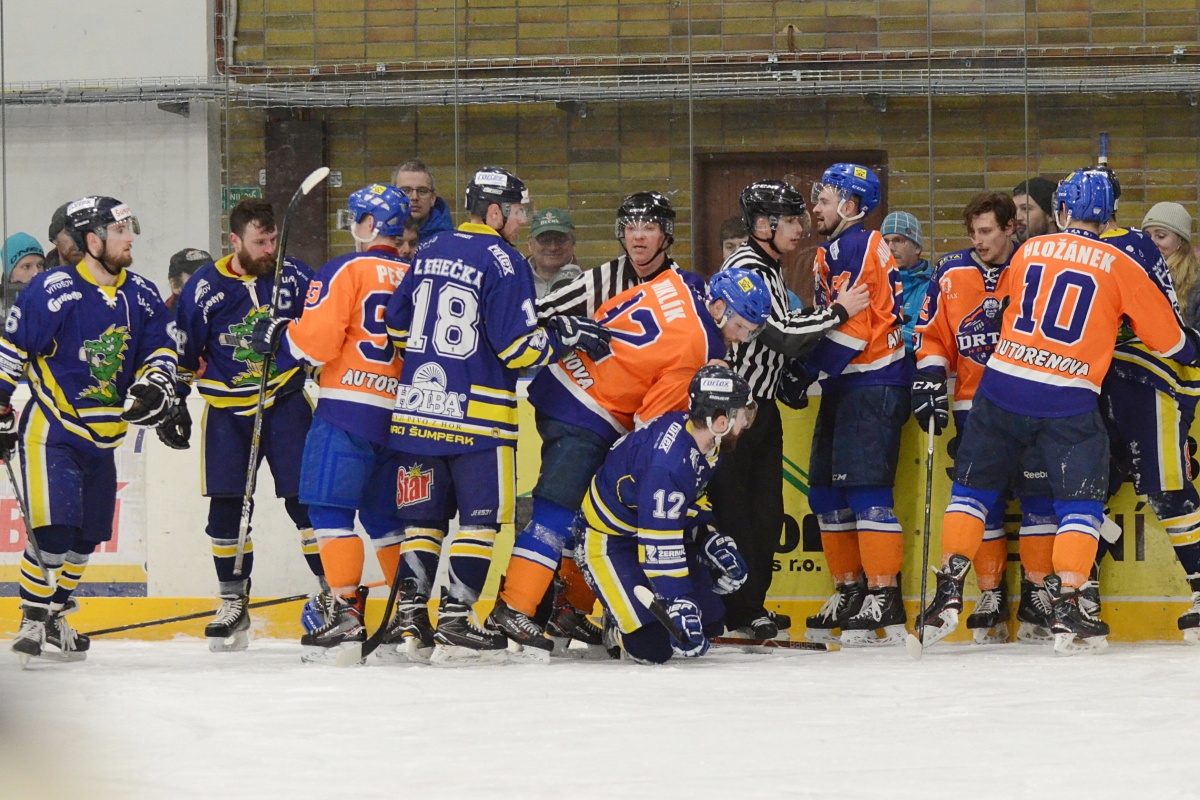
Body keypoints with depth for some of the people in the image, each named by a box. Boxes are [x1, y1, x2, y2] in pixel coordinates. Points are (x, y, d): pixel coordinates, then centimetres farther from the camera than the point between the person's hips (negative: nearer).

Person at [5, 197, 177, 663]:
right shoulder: (53, 290, -15)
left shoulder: (141, 296, 3)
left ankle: (54, 617, 25)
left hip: (102, 438, 7)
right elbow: (11, 351, -10)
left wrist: (153, 385, -11)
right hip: (50, 431, -7)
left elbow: (161, 348, 11)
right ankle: (34, 623, -4)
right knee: (54, 529, -16)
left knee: (86, 536, 10)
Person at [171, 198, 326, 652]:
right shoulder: (204, 288, -5)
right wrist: (174, 404, 2)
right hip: (226, 407, 1)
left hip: (286, 403, -1)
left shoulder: (294, 278, -4)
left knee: (305, 499, -6)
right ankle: (233, 603, 13)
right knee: (226, 508, 1)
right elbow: (181, 350, 4)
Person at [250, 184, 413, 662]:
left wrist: (276, 335, 5)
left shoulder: (347, 271, -6)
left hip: (349, 410, -6)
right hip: (401, 414, 6)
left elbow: (314, 342, -12)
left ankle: (344, 612, -15)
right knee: (386, 516, 14)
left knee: (330, 507, -5)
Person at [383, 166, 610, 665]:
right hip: (476, 413, -6)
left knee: (423, 515, 13)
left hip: (417, 405, 6)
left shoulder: (429, 252, 10)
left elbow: (397, 325, 14)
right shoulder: (504, 263, -10)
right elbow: (518, 347, -14)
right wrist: (569, 335, -2)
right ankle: (456, 624, -5)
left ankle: (409, 619, 8)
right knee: (480, 517, 0)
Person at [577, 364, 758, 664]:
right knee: (653, 647, -17)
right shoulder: (669, 462, -35)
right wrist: (680, 604, -33)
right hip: (605, 539, -9)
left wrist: (713, 541, 5)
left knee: (707, 624, 4)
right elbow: (659, 546, -33)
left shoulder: (704, 442, -6)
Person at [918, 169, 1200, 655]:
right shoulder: (1120, 267, 0)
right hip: (1068, 402, -3)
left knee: (973, 486, 15)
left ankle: (949, 593, 10)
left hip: (1003, 385, 3)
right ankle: (1066, 608, -8)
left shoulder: (1028, 252, 9)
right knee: (1081, 502, 4)